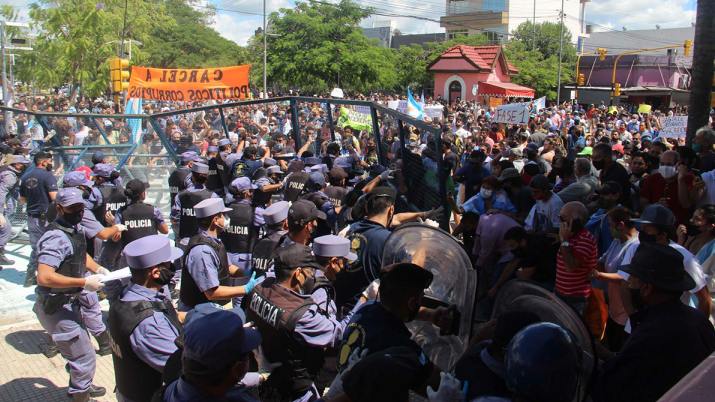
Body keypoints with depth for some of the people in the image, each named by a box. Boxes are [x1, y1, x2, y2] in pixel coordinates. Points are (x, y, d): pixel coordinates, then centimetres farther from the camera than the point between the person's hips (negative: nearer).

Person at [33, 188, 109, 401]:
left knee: (81, 346, 29)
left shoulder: (74, 229, 5)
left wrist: (96, 268, 6)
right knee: (85, 357, -3)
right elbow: (44, 277, -35)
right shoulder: (57, 237, -26)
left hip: (68, 302, 10)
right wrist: (84, 282, -31)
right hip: (56, 307, -10)